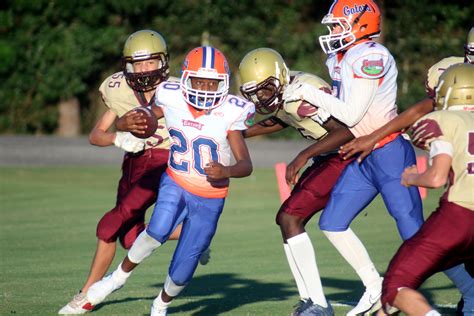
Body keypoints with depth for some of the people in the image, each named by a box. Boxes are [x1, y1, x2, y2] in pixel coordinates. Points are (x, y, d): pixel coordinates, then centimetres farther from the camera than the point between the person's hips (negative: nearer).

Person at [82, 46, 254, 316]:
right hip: (175, 184, 1)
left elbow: (246, 165, -17)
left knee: (181, 273, -1)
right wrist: (128, 123, -21)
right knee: (158, 232, -32)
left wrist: (226, 171, -39)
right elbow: (145, 120, 3)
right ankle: (120, 276, -6)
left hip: (209, 200, -1)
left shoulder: (229, 113, -18)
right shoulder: (171, 100, -12)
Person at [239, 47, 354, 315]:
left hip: (346, 156, -10)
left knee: (290, 218, -13)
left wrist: (304, 156, -34)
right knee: (288, 219, 11)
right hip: (326, 159, 10)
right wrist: (239, 134, 24)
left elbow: (346, 130, -32)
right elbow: (280, 120, 28)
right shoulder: (279, 94, 4)